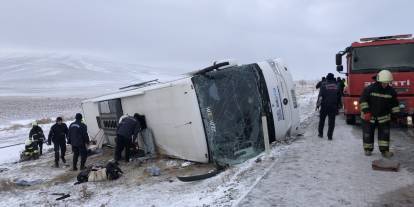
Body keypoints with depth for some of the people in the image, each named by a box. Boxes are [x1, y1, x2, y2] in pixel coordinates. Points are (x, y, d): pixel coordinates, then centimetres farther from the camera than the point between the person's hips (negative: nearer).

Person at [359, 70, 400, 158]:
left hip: (384, 117, 3)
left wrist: (397, 114, 2)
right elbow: (363, 100, -13)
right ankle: (368, 149, 18)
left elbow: (395, 104, 7)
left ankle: (384, 150, 6)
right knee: (368, 133, 4)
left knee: (385, 133, -1)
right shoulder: (370, 89, -15)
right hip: (369, 116, -3)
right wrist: (366, 111, -20)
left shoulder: (391, 91, -3)